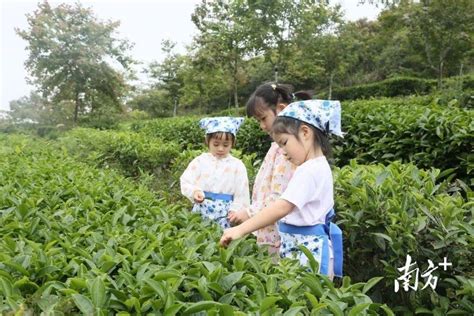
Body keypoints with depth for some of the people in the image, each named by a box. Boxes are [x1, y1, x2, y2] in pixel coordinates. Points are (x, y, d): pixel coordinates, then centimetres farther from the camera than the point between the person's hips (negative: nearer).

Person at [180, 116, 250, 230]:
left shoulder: (237, 165, -1)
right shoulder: (200, 161, 1)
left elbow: (242, 194, 1)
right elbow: (185, 182, -2)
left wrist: (236, 212, -9)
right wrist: (194, 191, -21)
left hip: (225, 214, -1)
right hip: (202, 211, 1)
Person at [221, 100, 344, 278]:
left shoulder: (309, 170, -19)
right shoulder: (317, 167, 12)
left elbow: (282, 207, -28)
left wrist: (241, 229, -29)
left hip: (309, 251, -9)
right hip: (299, 248, 9)